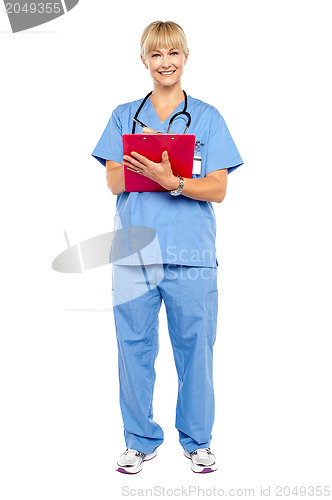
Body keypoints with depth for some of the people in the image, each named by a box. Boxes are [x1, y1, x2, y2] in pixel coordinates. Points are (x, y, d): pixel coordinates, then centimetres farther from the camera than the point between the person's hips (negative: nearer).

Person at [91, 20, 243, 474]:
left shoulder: (207, 118, 6)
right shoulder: (124, 117, 11)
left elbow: (217, 190, -2)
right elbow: (114, 182, 3)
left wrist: (172, 181, -19)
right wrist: (140, 163, -18)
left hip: (192, 254, -1)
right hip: (134, 251, 2)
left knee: (195, 348, 5)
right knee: (134, 348, 7)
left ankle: (197, 440, 23)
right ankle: (141, 440, 23)